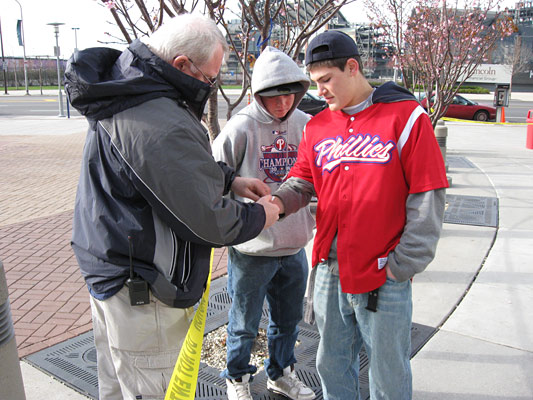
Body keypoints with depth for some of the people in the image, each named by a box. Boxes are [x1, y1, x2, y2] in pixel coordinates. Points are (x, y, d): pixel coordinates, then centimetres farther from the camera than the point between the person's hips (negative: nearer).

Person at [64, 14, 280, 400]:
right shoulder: (162, 126, -30)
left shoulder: (123, 95, 6)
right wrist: (259, 216, -6)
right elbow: (208, 221, -24)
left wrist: (230, 179, 8)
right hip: (142, 294, -11)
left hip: (107, 269, 11)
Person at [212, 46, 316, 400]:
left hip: (295, 245, 5)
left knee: (289, 318, 21)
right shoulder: (241, 129, -13)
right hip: (251, 249, -4)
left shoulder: (305, 126, 0)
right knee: (245, 323, 13)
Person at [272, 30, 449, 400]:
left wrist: (403, 265, -10)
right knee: (332, 363, 21)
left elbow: (427, 198, -9)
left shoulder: (406, 117, -8)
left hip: (384, 277, -4)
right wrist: (279, 201, -14)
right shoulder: (317, 127, 8)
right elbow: (302, 181, 9)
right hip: (328, 271, 5)